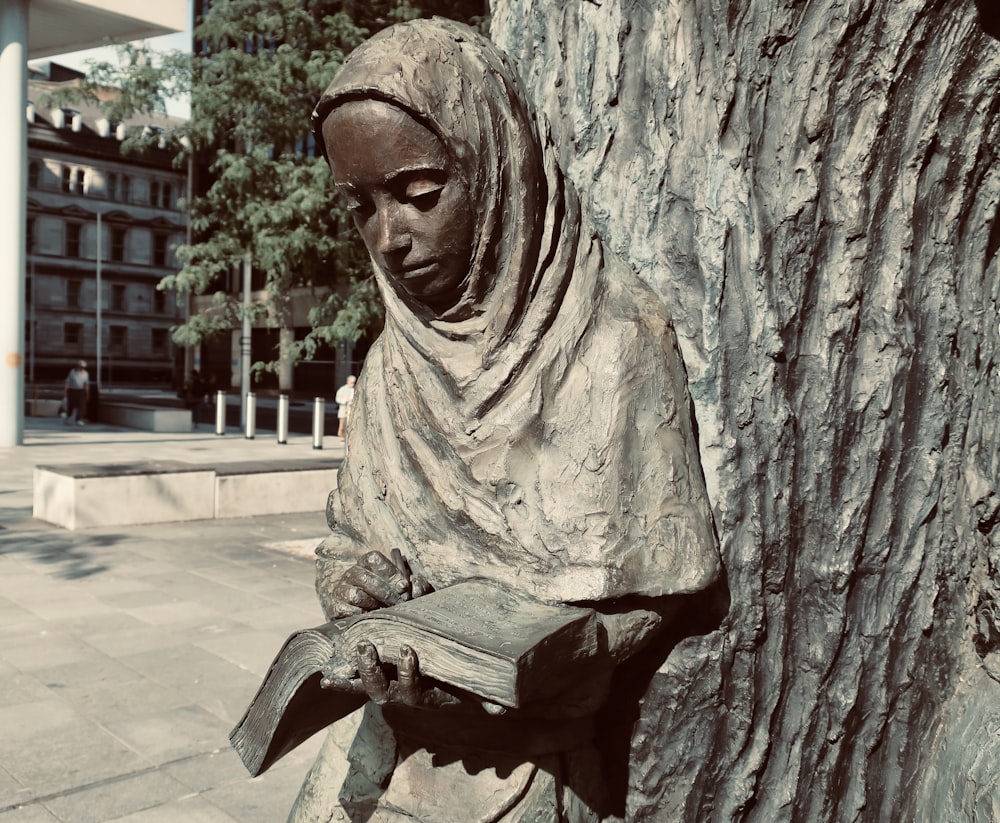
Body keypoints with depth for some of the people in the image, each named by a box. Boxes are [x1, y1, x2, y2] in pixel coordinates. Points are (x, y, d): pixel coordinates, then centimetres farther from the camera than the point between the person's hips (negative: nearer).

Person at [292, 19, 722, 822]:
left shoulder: (617, 341, -15)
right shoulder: (397, 357, 0)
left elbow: (641, 593, -12)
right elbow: (355, 539, 6)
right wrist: (361, 586, -15)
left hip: (528, 751, -4)